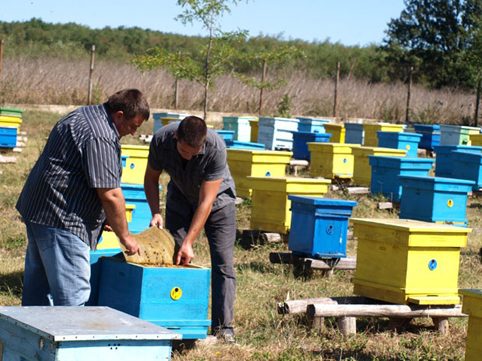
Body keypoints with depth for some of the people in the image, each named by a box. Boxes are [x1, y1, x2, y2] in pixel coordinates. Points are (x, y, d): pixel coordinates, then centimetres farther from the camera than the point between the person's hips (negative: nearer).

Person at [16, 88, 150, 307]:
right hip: (62, 219, -11)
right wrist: (125, 236, -7)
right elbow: (110, 194, -20)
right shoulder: (101, 137, -19)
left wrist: (105, 218, 22)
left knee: (37, 291, 15)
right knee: (73, 296, -11)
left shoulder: (84, 116, 15)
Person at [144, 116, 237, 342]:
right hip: (180, 196, 3)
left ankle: (222, 328, -5)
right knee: (173, 260, -7)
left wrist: (189, 243, -33)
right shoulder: (161, 140, -28)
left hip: (216, 198, -3)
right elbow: (151, 178, -6)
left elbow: (206, 202, -32)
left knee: (223, 263, -9)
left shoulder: (216, 148, -37)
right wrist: (155, 213, -19)